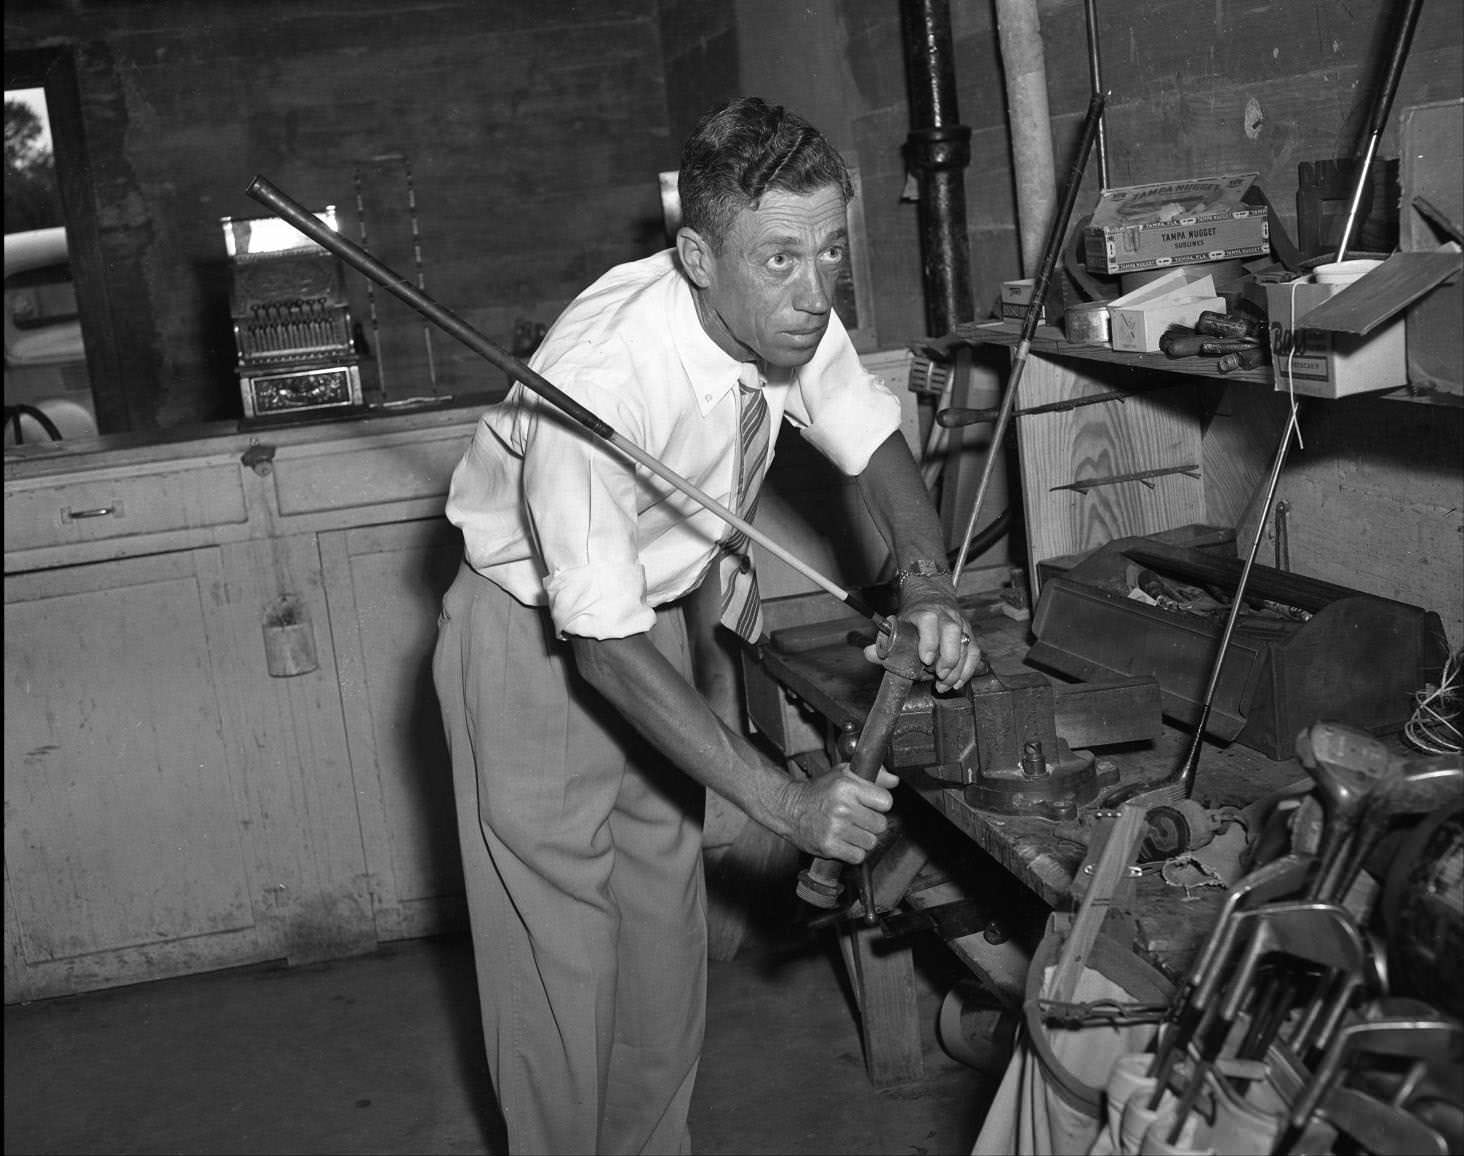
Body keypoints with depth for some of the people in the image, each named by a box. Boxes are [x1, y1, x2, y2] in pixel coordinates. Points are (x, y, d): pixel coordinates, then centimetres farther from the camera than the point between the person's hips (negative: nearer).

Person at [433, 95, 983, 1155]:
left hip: (653, 613, 6)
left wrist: (928, 586, -19)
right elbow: (605, 649, -35)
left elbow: (874, 441, 0)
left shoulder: (783, 313, -17)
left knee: (667, 931, 12)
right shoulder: (598, 383, -36)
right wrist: (784, 801, -38)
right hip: (536, 643, -6)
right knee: (563, 957, 1)